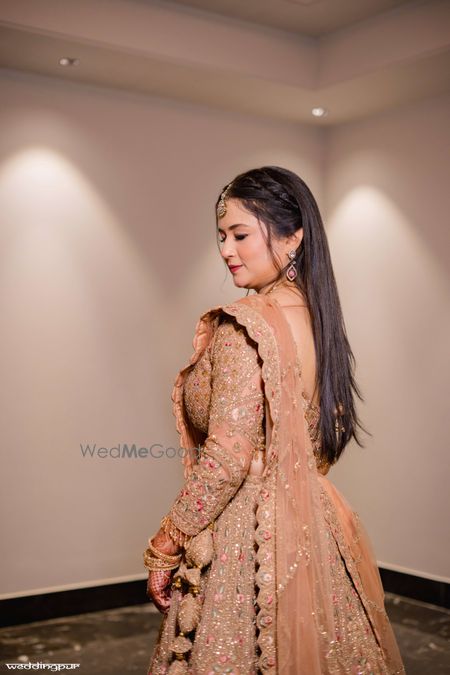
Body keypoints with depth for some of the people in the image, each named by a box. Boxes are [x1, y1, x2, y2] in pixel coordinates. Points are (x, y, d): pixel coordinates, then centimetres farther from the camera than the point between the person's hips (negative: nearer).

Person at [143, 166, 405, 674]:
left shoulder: (243, 327, -20)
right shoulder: (317, 318, 5)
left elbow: (226, 460, -23)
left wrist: (163, 551, -13)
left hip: (245, 536, -8)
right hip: (313, 531, 8)